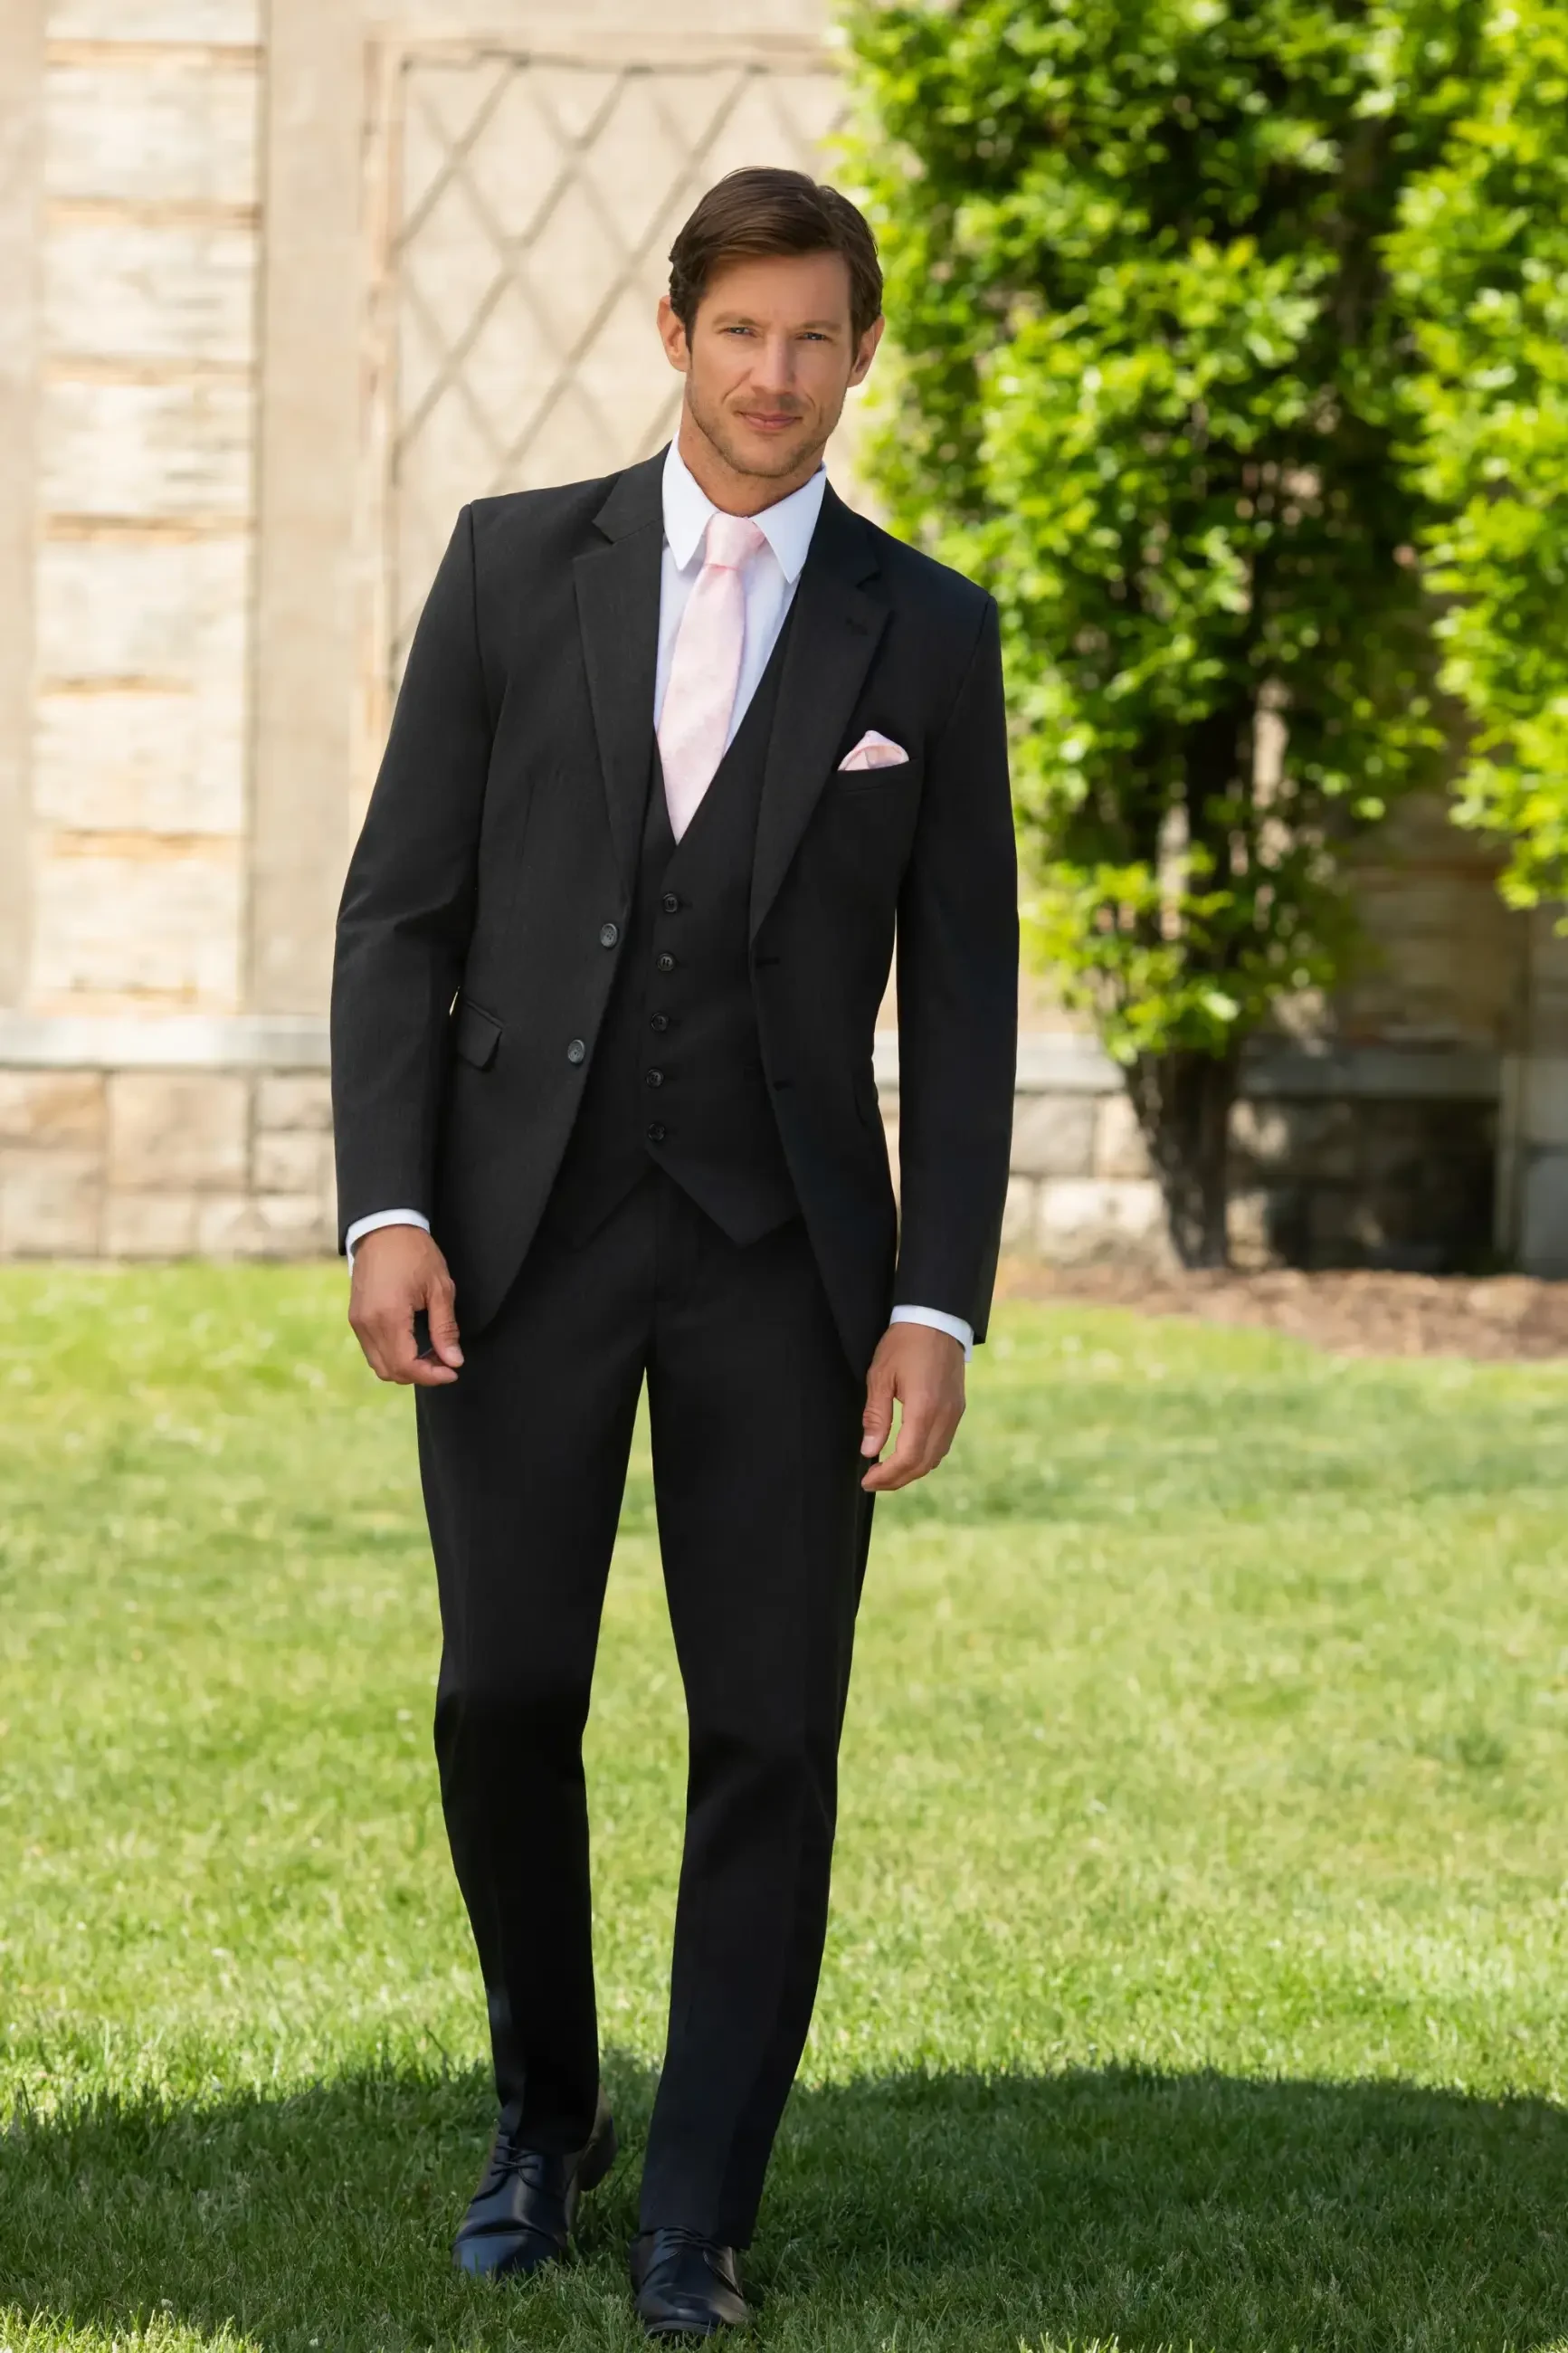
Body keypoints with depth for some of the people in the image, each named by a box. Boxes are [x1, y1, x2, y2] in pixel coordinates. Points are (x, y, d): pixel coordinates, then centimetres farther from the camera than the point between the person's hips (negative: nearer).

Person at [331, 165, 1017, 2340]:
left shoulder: (929, 637, 3)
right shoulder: (516, 563, 3)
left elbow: (961, 998, 3)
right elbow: (401, 908, 3)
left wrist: (940, 1309, -5)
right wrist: (386, 1209, -8)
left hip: (784, 1252, 0)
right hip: (525, 1222, 0)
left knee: (772, 1732, -3)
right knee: (505, 1697, 0)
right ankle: (546, 2117, 24)